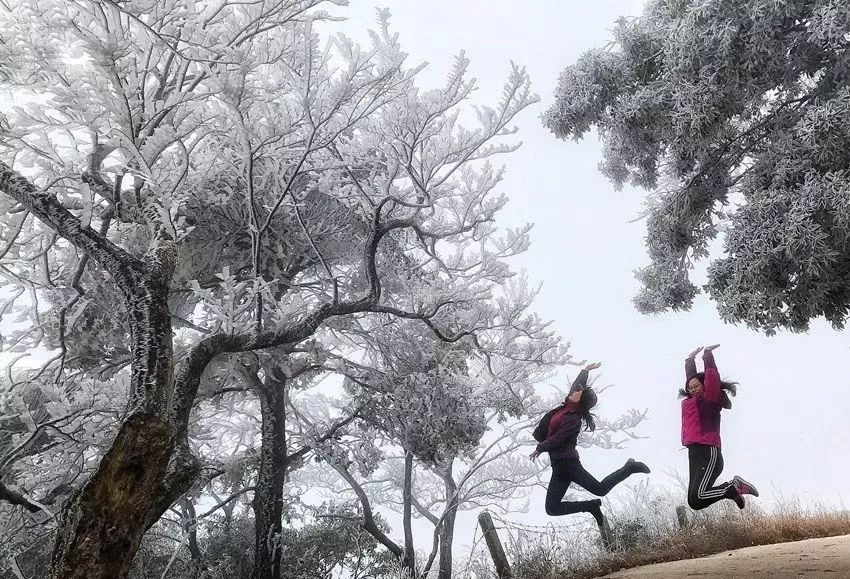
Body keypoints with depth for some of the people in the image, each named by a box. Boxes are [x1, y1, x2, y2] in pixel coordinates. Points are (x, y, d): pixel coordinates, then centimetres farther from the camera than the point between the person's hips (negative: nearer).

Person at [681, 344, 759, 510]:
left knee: (696, 500, -20)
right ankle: (733, 489, 19)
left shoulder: (710, 400, 2)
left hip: (708, 454, -8)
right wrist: (690, 359, 42)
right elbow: (691, 377, 34)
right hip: (694, 453, 8)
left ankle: (734, 487, -3)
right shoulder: (689, 402, 21)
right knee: (694, 499, 4)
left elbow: (711, 377, -9)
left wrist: (708, 354, -3)